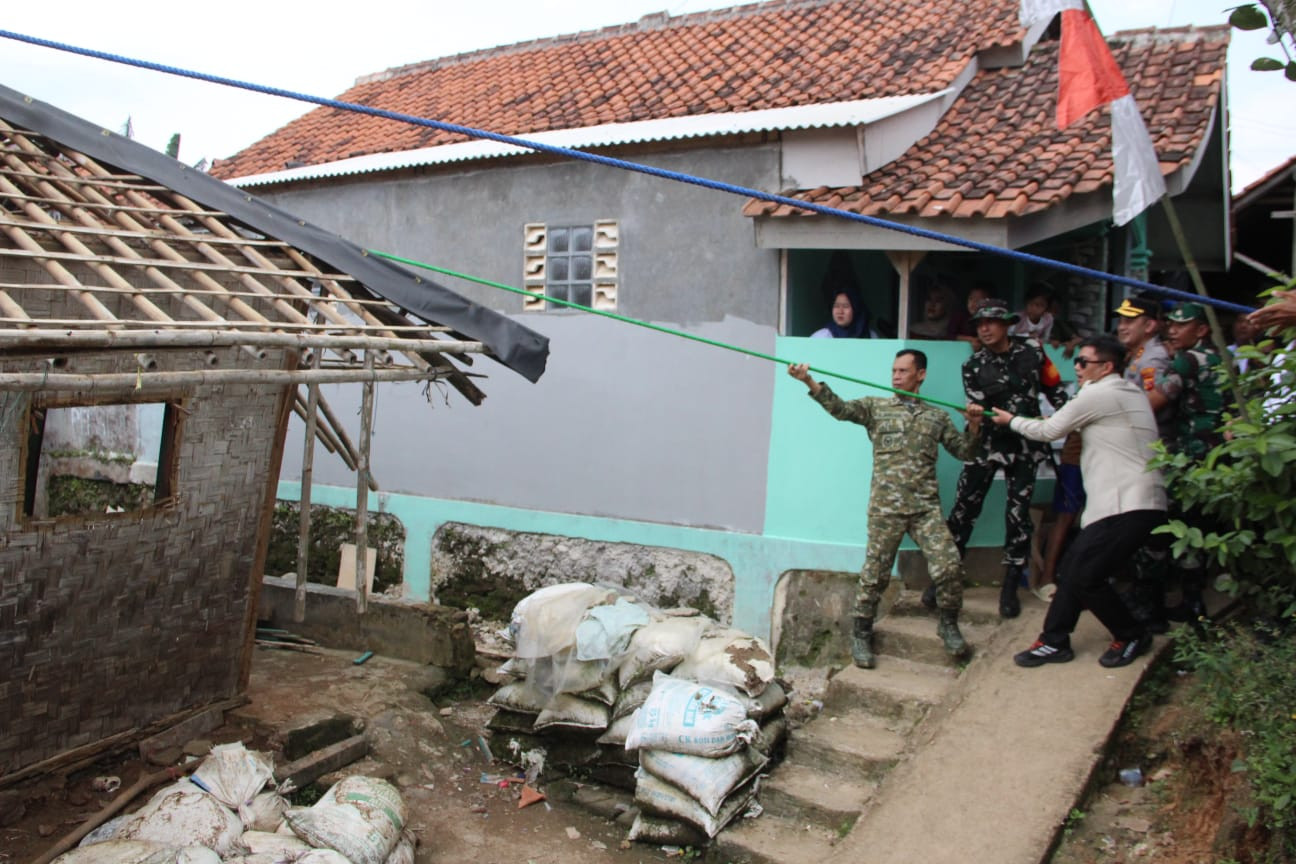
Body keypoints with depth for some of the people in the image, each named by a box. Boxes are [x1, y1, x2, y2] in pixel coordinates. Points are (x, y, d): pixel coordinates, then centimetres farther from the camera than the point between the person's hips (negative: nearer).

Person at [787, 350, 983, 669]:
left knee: (949, 567, -7)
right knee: (875, 573, 2)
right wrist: (809, 382, -22)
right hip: (886, 507, -1)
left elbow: (963, 451, 18)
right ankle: (861, 634, 19)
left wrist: (973, 426, -2)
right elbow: (841, 408, -7)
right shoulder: (876, 407, 9)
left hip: (926, 507, 2)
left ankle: (949, 625, 18)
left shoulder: (937, 416, 15)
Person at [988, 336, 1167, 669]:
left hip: (1129, 506, -10)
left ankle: (1132, 637, 11)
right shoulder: (1131, 393, 19)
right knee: (1073, 567, 9)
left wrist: (1011, 420, 12)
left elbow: (1049, 431, -2)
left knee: (1085, 575, -8)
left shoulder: (1099, 395, -11)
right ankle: (1055, 641, 15)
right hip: (1127, 501, 10)